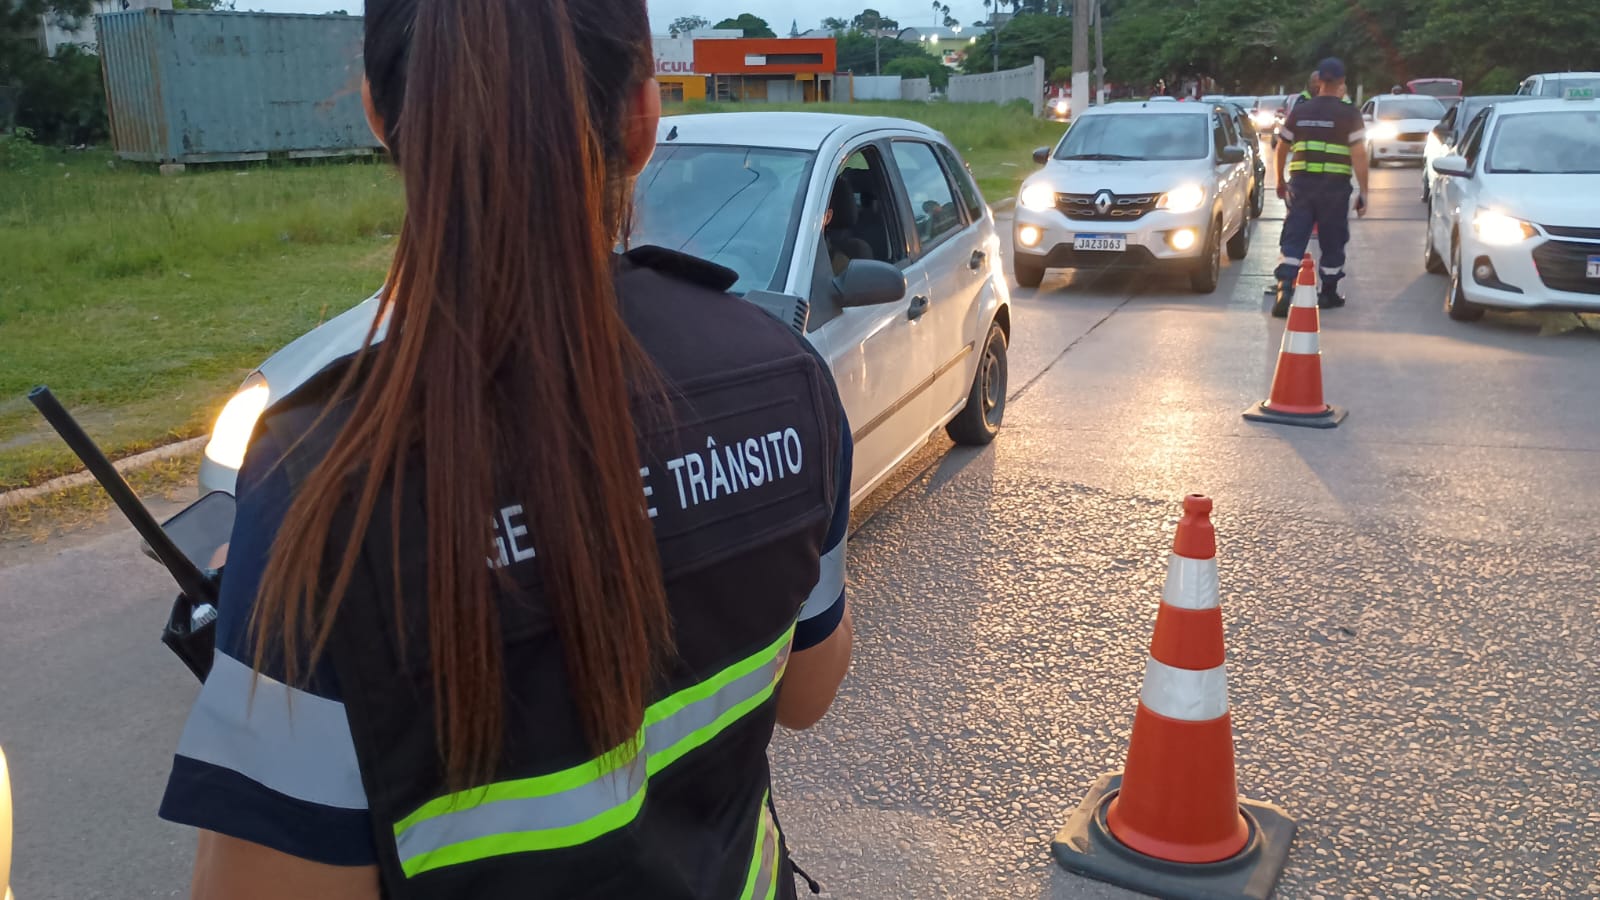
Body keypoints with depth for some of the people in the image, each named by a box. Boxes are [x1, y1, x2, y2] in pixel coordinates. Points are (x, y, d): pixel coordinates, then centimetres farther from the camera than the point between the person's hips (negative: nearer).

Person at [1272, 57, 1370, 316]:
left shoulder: (1299, 111, 7)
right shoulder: (1349, 114, -2)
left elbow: (1281, 150, 12)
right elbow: (1358, 156, -7)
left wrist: (1281, 181, 24)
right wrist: (1363, 192, -2)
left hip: (1301, 183, 2)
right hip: (1335, 186, -2)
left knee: (1293, 239, 2)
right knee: (1332, 242, 11)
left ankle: (1285, 288, -16)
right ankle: (1328, 293, 21)